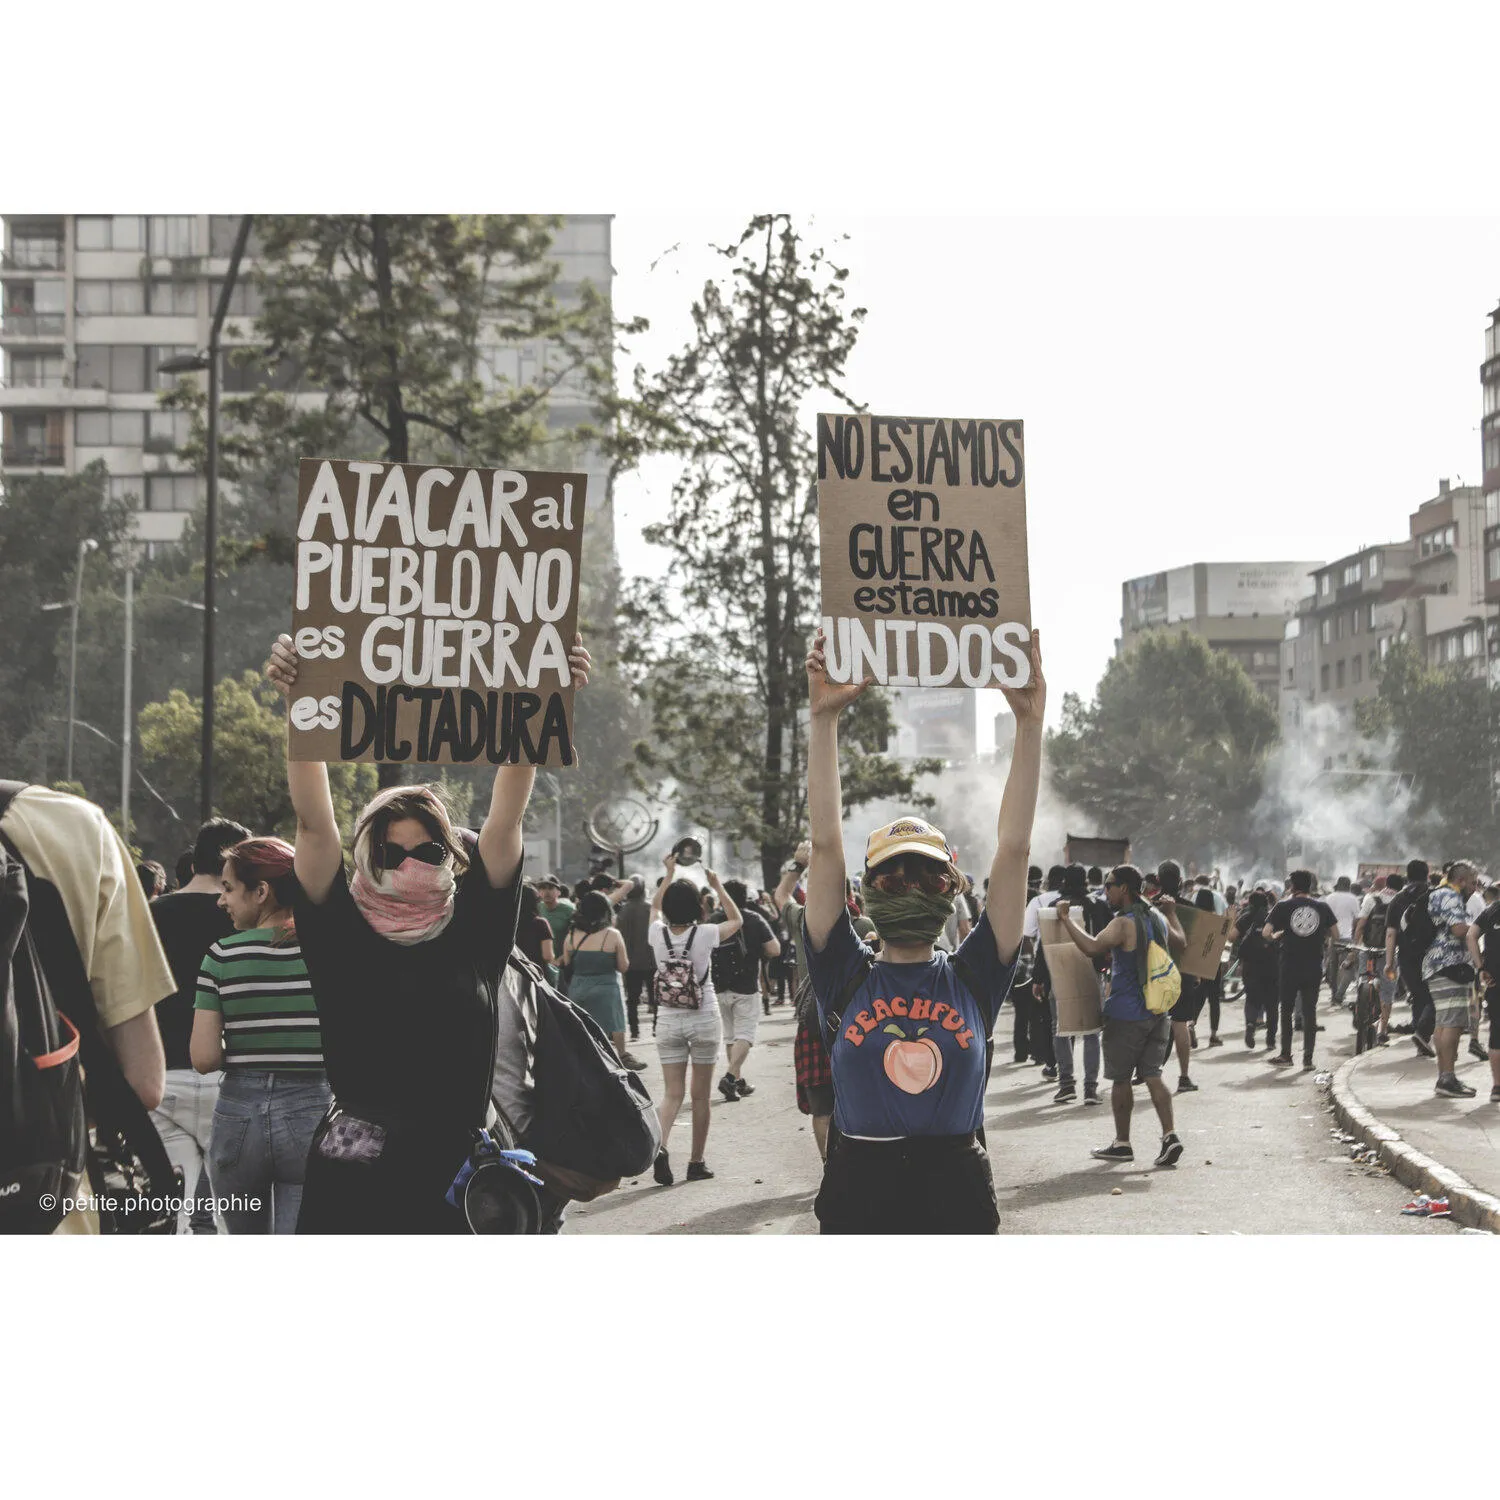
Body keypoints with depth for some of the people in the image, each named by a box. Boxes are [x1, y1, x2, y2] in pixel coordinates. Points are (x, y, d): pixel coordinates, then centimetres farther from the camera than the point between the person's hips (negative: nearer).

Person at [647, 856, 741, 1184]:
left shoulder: (659, 934, -6)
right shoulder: (704, 935, -13)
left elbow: (655, 906, 18)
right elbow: (735, 919, 7)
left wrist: (669, 874, 25)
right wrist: (717, 886, 10)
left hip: (668, 1019, 2)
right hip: (703, 1019, -2)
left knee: (672, 1093, 4)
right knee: (701, 1096, 9)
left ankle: (659, 1144, -22)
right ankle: (696, 1162, 14)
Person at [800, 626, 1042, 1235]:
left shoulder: (971, 976, 5)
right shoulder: (846, 974, 4)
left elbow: (1013, 849, 0)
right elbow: (826, 843, -2)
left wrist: (1029, 724, -5)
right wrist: (823, 719, -8)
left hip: (957, 1190, 1)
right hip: (859, 1187, 0)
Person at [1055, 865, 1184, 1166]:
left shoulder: (1124, 924, -17)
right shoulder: (1158, 918, 8)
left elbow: (1092, 947, -31)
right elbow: (1180, 939, 29)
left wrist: (1066, 919, -22)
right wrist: (1170, 911, 44)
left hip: (1127, 1014, -7)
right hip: (1157, 1011, 7)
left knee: (1121, 1078, 6)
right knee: (1152, 1076, 7)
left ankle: (1122, 1143, 13)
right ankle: (1169, 1136, -7)